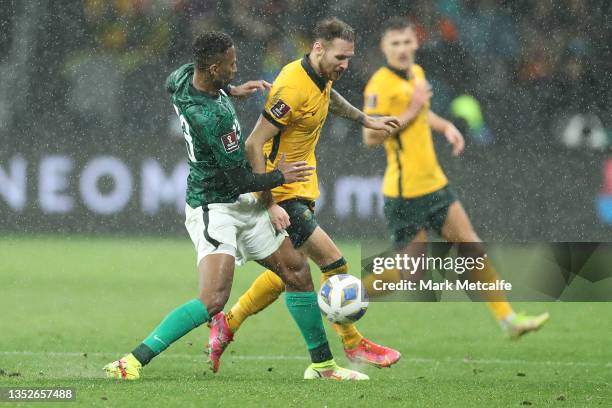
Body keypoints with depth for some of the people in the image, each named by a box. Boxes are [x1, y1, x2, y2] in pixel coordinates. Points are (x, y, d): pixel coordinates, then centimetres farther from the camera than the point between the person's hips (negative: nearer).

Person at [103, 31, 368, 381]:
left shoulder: (183, 76, -5)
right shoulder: (214, 117, -31)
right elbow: (240, 181, -22)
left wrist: (232, 90, 21)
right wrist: (280, 176, -3)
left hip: (241, 206, 10)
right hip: (214, 208, -10)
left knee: (297, 271, 12)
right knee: (214, 299, -24)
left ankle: (322, 365, 23)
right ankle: (134, 361, -18)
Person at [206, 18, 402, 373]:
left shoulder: (321, 77, 2)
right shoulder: (294, 89, -26)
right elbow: (254, 144, -26)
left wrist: (366, 120, 36)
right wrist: (270, 204, -27)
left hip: (302, 188, 10)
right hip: (283, 194, -10)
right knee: (334, 262, -10)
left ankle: (227, 325, 28)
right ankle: (353, 344, 2)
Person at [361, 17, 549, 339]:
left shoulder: (416, 73, 10)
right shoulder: (381, 85, -17)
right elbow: (370, 136, -23)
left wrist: (445, 126, 11)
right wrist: (410, 113, -24)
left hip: (434, 184, 8)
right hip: (405, 192, -8)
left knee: (471, 246, 6)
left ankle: (508, 320, 10)